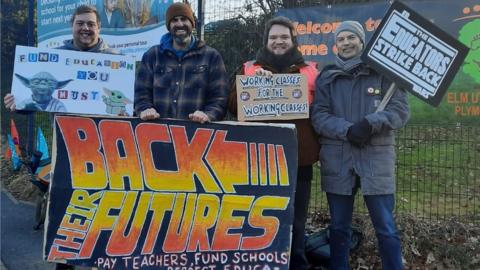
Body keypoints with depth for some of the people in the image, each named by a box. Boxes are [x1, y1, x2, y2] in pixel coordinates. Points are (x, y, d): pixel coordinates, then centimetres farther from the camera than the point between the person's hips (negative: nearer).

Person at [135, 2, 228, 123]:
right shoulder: (152, 55, 17)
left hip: (196, 127, -1)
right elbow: (142, 91, 14)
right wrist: (145, 109, -8)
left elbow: (219, 96, 4)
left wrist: (208, 114, -15)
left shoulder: (211, 56, 10)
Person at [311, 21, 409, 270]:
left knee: (386, 228, 2)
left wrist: (371, 123, -19)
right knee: (339, 226, 12)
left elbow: (400, 110, -2)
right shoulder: (326, 77, 9)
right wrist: (347, 130, -17)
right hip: (336, 159, 2)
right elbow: (318, 116, -1)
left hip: (376, 157, -1)